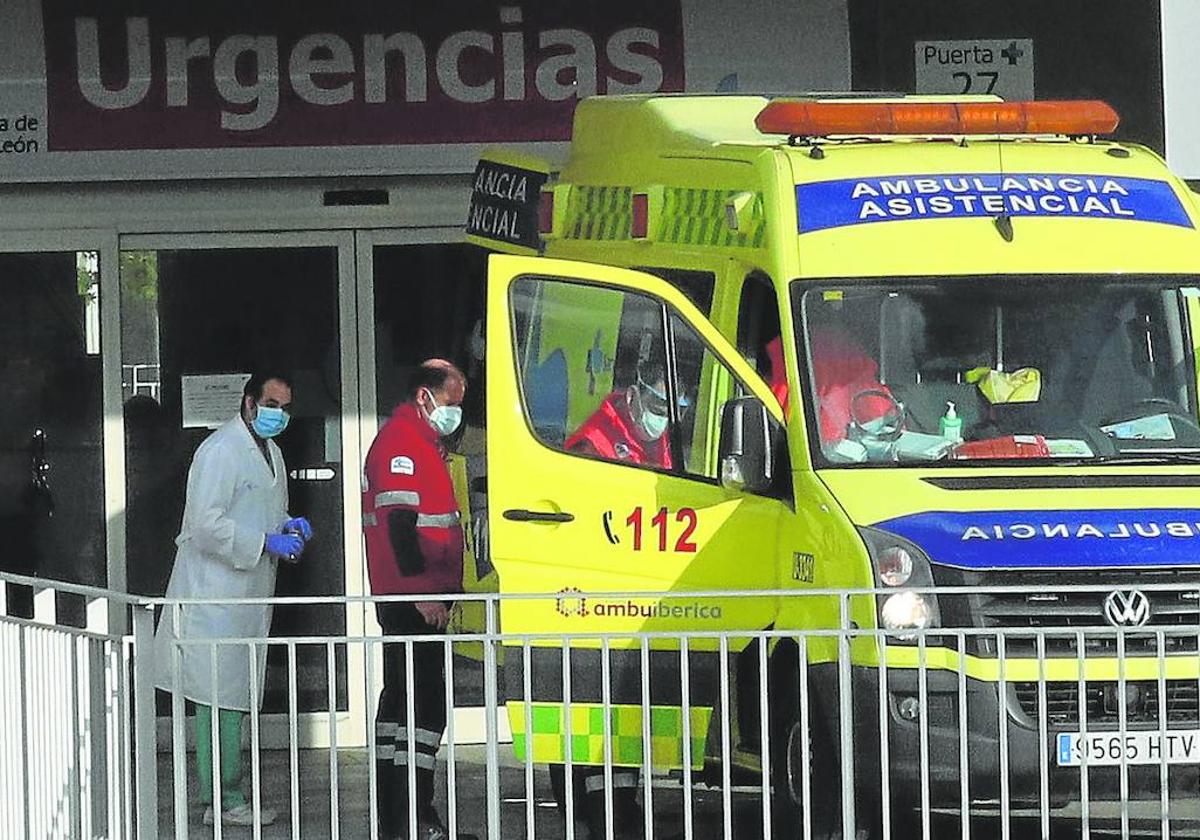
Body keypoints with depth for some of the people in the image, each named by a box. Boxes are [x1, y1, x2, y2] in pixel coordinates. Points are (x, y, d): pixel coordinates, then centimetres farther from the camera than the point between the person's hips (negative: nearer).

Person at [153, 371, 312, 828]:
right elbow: (206, 524, -20)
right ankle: (222, 799, -9)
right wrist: (265, 542, -21)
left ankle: (228, 796, 16)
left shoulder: (270, 452, 18)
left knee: (234, 699, 12)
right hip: (216, 594, -10)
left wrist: (289, 527, 9)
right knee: (219, 699, -9)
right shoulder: (221, 449, -13)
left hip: (250, 593, 10)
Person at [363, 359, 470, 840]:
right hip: (413, 598, -11)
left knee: (401, 697, 13)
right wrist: (423, 594, -24)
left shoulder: (421, 441, 21)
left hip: (417, 598, 11)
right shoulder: (402, 443, -14)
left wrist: (443, 588, 27)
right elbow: (399, 522, -21)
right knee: (425, 703, -13)